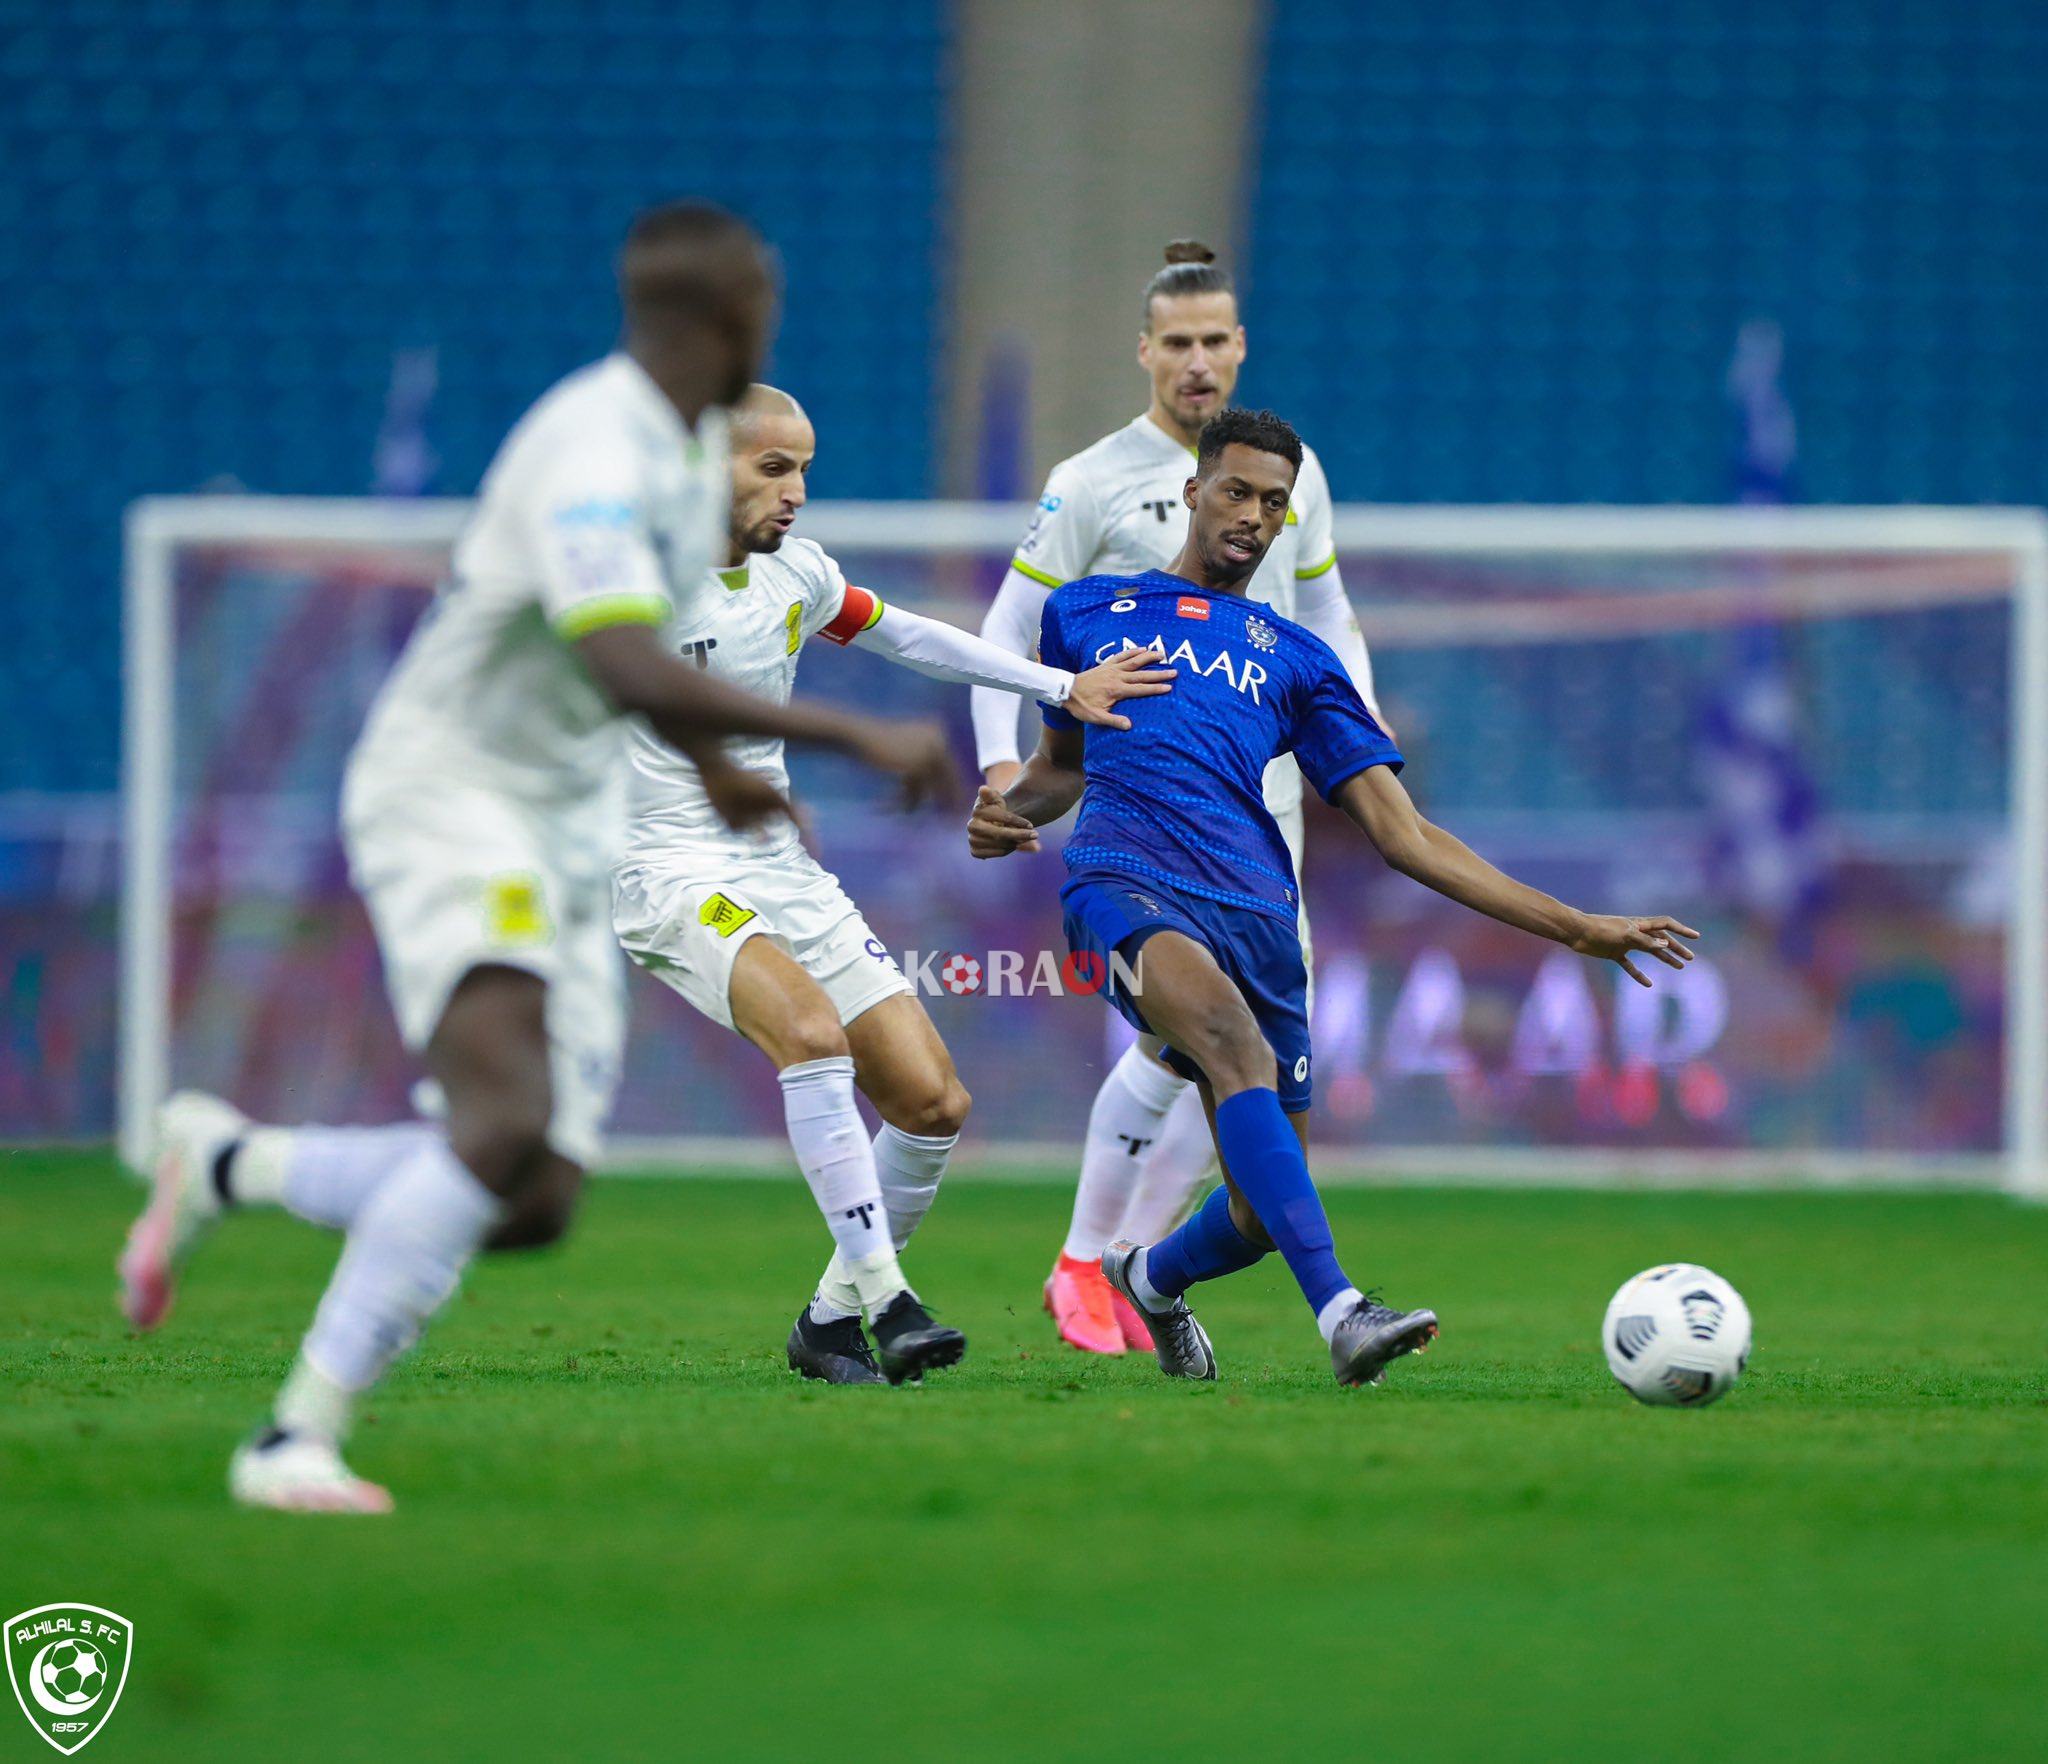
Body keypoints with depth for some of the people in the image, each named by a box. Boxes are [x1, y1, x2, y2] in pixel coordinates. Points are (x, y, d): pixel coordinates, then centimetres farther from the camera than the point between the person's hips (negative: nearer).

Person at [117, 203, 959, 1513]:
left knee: (535, 1205, -2)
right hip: (449, 797, -9)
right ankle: (297, 1441, -24)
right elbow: (636, 676, -35)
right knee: (507, 1125, -29)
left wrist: (711, 768, 29)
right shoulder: (593, 452, -21)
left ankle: (222, 1161, 19)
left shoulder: (694, 446, 10)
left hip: (569, 835, 9)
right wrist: (862, 739, -32)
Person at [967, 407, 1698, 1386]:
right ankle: (1341, 1312, -47)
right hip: (1127, 878, -3)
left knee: (1265, 1212, -1)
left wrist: (1575, 927, 10)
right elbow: (1062, 760, 35)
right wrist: (1005, 813, 9)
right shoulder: (1087, 610, 22)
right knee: (1236, 1041, -35)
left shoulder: (1294, 659, 22)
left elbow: (1402, 832, 17)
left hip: (1256, 910, 3)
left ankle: (1152, 1278, 36)